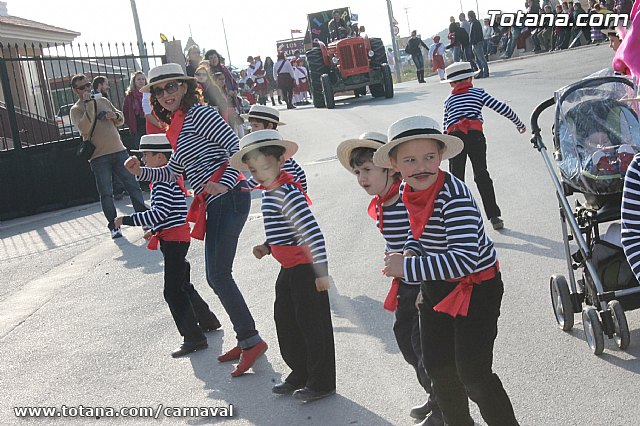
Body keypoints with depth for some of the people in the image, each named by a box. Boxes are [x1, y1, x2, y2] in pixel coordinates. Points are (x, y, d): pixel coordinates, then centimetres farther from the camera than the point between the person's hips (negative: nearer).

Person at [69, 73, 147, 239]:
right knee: (106, 193, -2)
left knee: (133, 185, 3)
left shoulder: (103, 101, 15)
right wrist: (89, 105, -17)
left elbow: (121, 119, 21)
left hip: (119, 150, 4)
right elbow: (84, 128, -17)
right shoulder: (76, 110, 1)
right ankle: (113, 225, 7)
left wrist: (114, 116, -2)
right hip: (98, 157, -4)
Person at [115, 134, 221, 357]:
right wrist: (155, 230, 22)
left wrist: (127, 220, -20)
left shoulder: (163, 180, -18)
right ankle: (207, 320, 34)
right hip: (177, 237, 11)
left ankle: (194, 337, -2)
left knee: (173, 291, -6)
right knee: (182, 285, 22)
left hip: (173, 240, -11)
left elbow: (159, 213, -25)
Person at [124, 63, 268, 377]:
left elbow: (237, 147, -17)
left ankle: (251, 339, -1)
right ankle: (245, 340, 22)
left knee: (218, 274, -10)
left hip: (228, 199, -10)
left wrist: (224, 183, -25)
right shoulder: (180, 127, 19)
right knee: (216, 276, 13)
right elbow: (172, 172, 28)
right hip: (215, 206, 10)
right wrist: (141, 172, 16)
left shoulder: (199, 114, -9)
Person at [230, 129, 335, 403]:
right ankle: (300, 375, 32)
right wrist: (267, 247, 6)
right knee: (286, 321, 17)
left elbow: (312, 231, -25)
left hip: (305, 268, -10)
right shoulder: (270, 193, 10)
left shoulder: (287, 193, -21)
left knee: (312, 324, 1)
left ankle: (322, 382, 15)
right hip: (289, 269, 10)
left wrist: (321, 271, -26)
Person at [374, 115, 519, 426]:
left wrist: (407, 268, -34)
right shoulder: (407, 190, -5)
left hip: (476, 286, -8)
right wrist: (411, 252, -7)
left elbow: (464, 259, -38)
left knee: (472, 372, -9)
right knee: (437, 367, 15)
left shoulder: (454, 196, -30)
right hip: (436, 286, 8)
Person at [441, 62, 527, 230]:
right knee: (482, 175, 7)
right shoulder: (478, 93, 16)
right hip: (475, 135, -1)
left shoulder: (448, 101, 21)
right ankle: (494, 216, 6)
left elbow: (446, 126, 16)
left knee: (457, 178, 7)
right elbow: (502, 108, 13)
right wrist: (519, 124, 24)